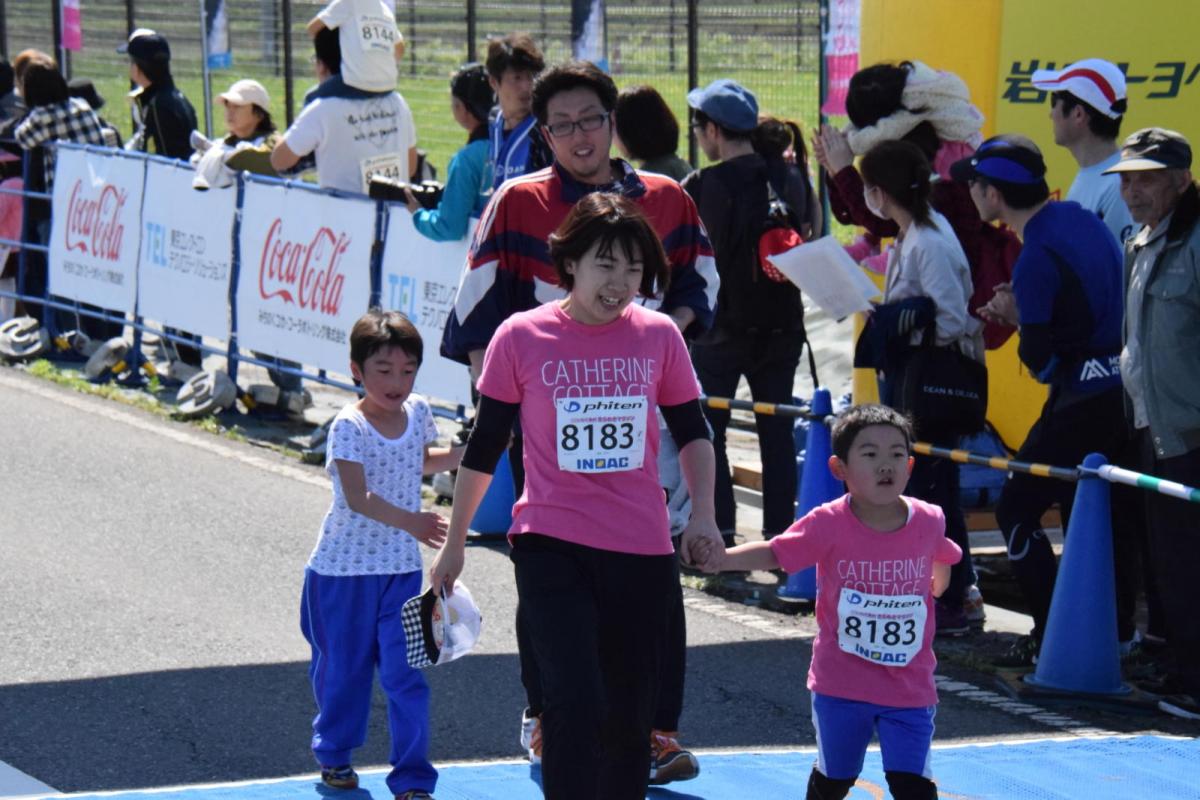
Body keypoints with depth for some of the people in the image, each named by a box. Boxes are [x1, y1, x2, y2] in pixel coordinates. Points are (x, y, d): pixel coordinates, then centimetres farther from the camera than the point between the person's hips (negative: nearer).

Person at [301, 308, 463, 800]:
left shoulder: (418, 413, 1)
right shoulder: (348, 427, -16)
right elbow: (357, 497, -28)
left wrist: (466, 453, 10)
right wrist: (409, 521, -42)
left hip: (401, 567, 3)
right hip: (344, 568, -3)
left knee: (405, 675, -4)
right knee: (342, 668, 12)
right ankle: (334, 754, 36)